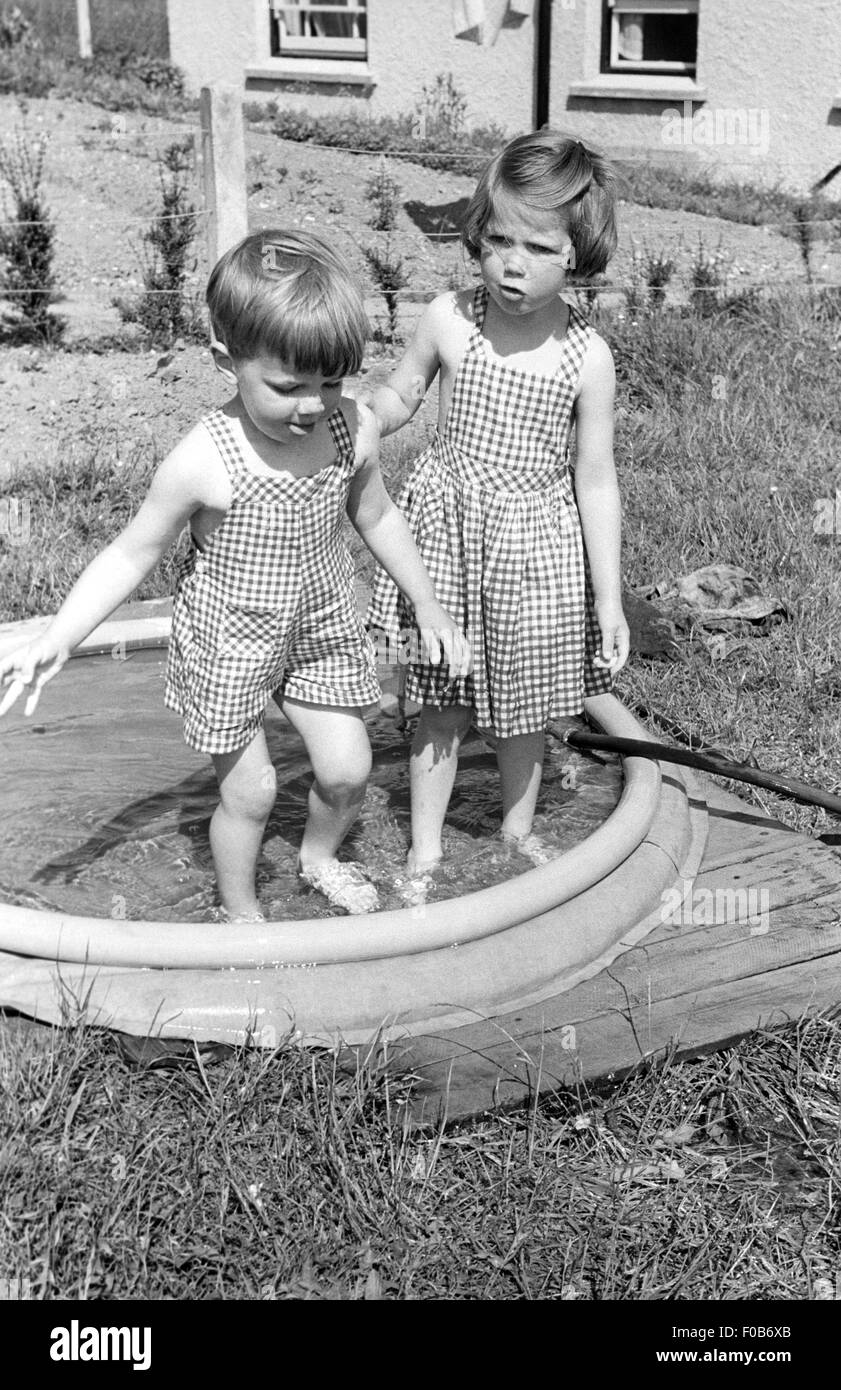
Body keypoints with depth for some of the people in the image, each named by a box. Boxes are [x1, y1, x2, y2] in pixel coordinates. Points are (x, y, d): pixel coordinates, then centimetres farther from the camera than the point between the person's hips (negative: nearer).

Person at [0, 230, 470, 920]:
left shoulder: (355, 429, -15)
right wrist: (58, 639, -24)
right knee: (250, 790, 4)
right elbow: (133, 553, -16)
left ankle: (320, 856, 40)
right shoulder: (203, 461, -27)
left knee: (348, 770, 6)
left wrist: (429, 606, 11)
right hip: (227, 644, -4)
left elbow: (377, 516, 4)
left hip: (322, 630, 4)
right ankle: (240, 911, 32)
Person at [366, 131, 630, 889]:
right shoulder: (449, 319, -9)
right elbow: (398, 397, 9)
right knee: (444, 702, 10)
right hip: (449, 530, 0)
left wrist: (609, 596, -6)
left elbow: (596, 479, -6)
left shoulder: (587, 356, -11)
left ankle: (520, 826, 41)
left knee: (524, 702, 16)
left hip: (536, 547, 0)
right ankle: (426, 847, 27)